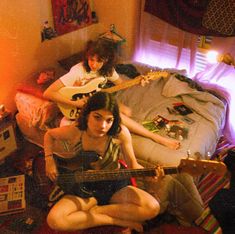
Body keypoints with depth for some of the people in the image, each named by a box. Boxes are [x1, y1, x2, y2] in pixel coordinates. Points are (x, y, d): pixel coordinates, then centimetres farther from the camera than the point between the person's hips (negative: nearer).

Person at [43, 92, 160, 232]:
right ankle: (117, 221, -12)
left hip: (114, 185, 0)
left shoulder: (120, 132, -19)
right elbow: (49, 134, 5)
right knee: (55, 220, -26)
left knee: (152, 208, -22)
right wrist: (49, 160, -7)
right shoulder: (74, 132, -18)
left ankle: (93, 211, -9)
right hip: (83, 188, 0)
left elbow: (132, 164, -7)